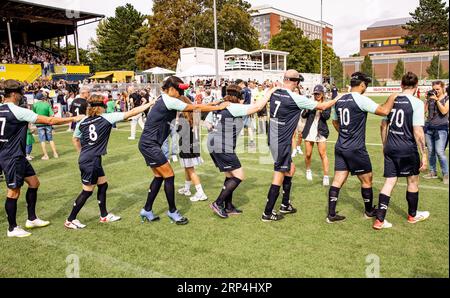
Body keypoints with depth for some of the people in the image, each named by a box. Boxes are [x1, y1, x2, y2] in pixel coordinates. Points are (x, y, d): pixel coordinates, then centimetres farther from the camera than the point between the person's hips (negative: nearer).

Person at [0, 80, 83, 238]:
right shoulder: (17, 111, -18)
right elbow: (50, 121, -18)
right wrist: (73, 118, -10)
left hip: (17, 156, 9)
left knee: (34, 182, 15)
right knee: (14, 191, 1)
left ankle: (32, 219, 24)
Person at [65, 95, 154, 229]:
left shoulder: (82, 122, 5)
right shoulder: (106, 118, -12)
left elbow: (75, 139, 15)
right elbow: (131, 113, -12)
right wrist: (150, 104, -8)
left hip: (92, 160, 8)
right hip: (90, 161, -8)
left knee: (103, 185, 18)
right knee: (87, 191, 4)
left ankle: (104, 215, 30)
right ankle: (70, 220, 14)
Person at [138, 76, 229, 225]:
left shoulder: (165, 100, 12)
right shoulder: (170, 101, -16)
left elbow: (191, 107, 15)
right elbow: (195, 107, -12)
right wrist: (219, 107, -5)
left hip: (148, 144, 10)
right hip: (150, 145, -10)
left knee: (159, 177, 13)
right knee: (169, 176, -4)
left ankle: (147, 211, 21)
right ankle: (173, 211, 10)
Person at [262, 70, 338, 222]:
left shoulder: (274, 94, 2)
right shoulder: (295, 98, -17)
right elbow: (322, 106, -6)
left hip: (273, 139, 8)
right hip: (282, 142, -8)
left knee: (290, 169, 21)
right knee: (279, 176, -1)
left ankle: (285, 205, 30)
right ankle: (267, 213, 5)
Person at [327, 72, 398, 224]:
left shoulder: (340, 100, 9)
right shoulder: (361, 99, -14)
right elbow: (384, 111, -17)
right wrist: (392, 97, 0)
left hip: (340, 147, 7)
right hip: (356, 149, -7)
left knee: (338, 180, 7)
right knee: (367, 179, 12)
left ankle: (331, 214, 6)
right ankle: (369, 211, 29)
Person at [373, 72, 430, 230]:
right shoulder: (417, 103, -12)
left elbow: (383, 125, 13)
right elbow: (418, 131, -17)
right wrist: (424, 154, -10)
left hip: (390, 148, 5)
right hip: (408, 149, -4)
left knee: (389, 182, 8)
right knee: (413, 181, 17)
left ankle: (379, 220, 4)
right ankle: (413, 215, 35)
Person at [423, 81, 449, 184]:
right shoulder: (431, 97, 8)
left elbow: (444, 111, -14)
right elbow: (425, 110, 4)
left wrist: (437, 100, -17)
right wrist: (427, 99, -6)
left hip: (441, 129, -4)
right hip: (429, 128, 4)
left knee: (440, 152, -12)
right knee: (431, 151, 7)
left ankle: (445, 175, -2)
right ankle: (433, 172, 17)